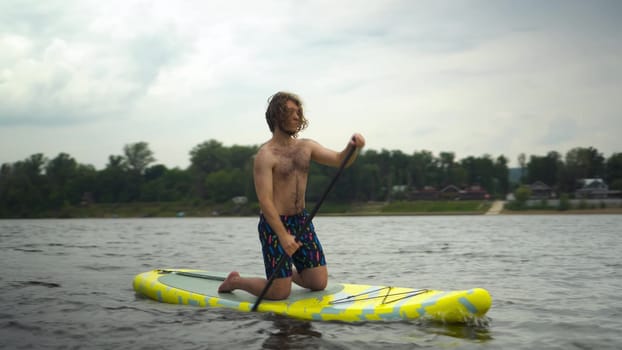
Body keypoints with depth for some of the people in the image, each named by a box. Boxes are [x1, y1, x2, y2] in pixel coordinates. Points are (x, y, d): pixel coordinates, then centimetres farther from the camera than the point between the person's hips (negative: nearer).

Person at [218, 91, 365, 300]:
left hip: (302, 220, 7)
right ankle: (235, 281, 21)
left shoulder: (306, 147, 6)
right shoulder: (266, 155, -14)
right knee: (279, 293, -4)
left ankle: (287, 273, 35)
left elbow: (340, 160, -3)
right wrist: (283, 236, -26)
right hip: (275, 223, -6)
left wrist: (353, 147, -26)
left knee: (319, 283, 6)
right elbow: (265, 200, -20)